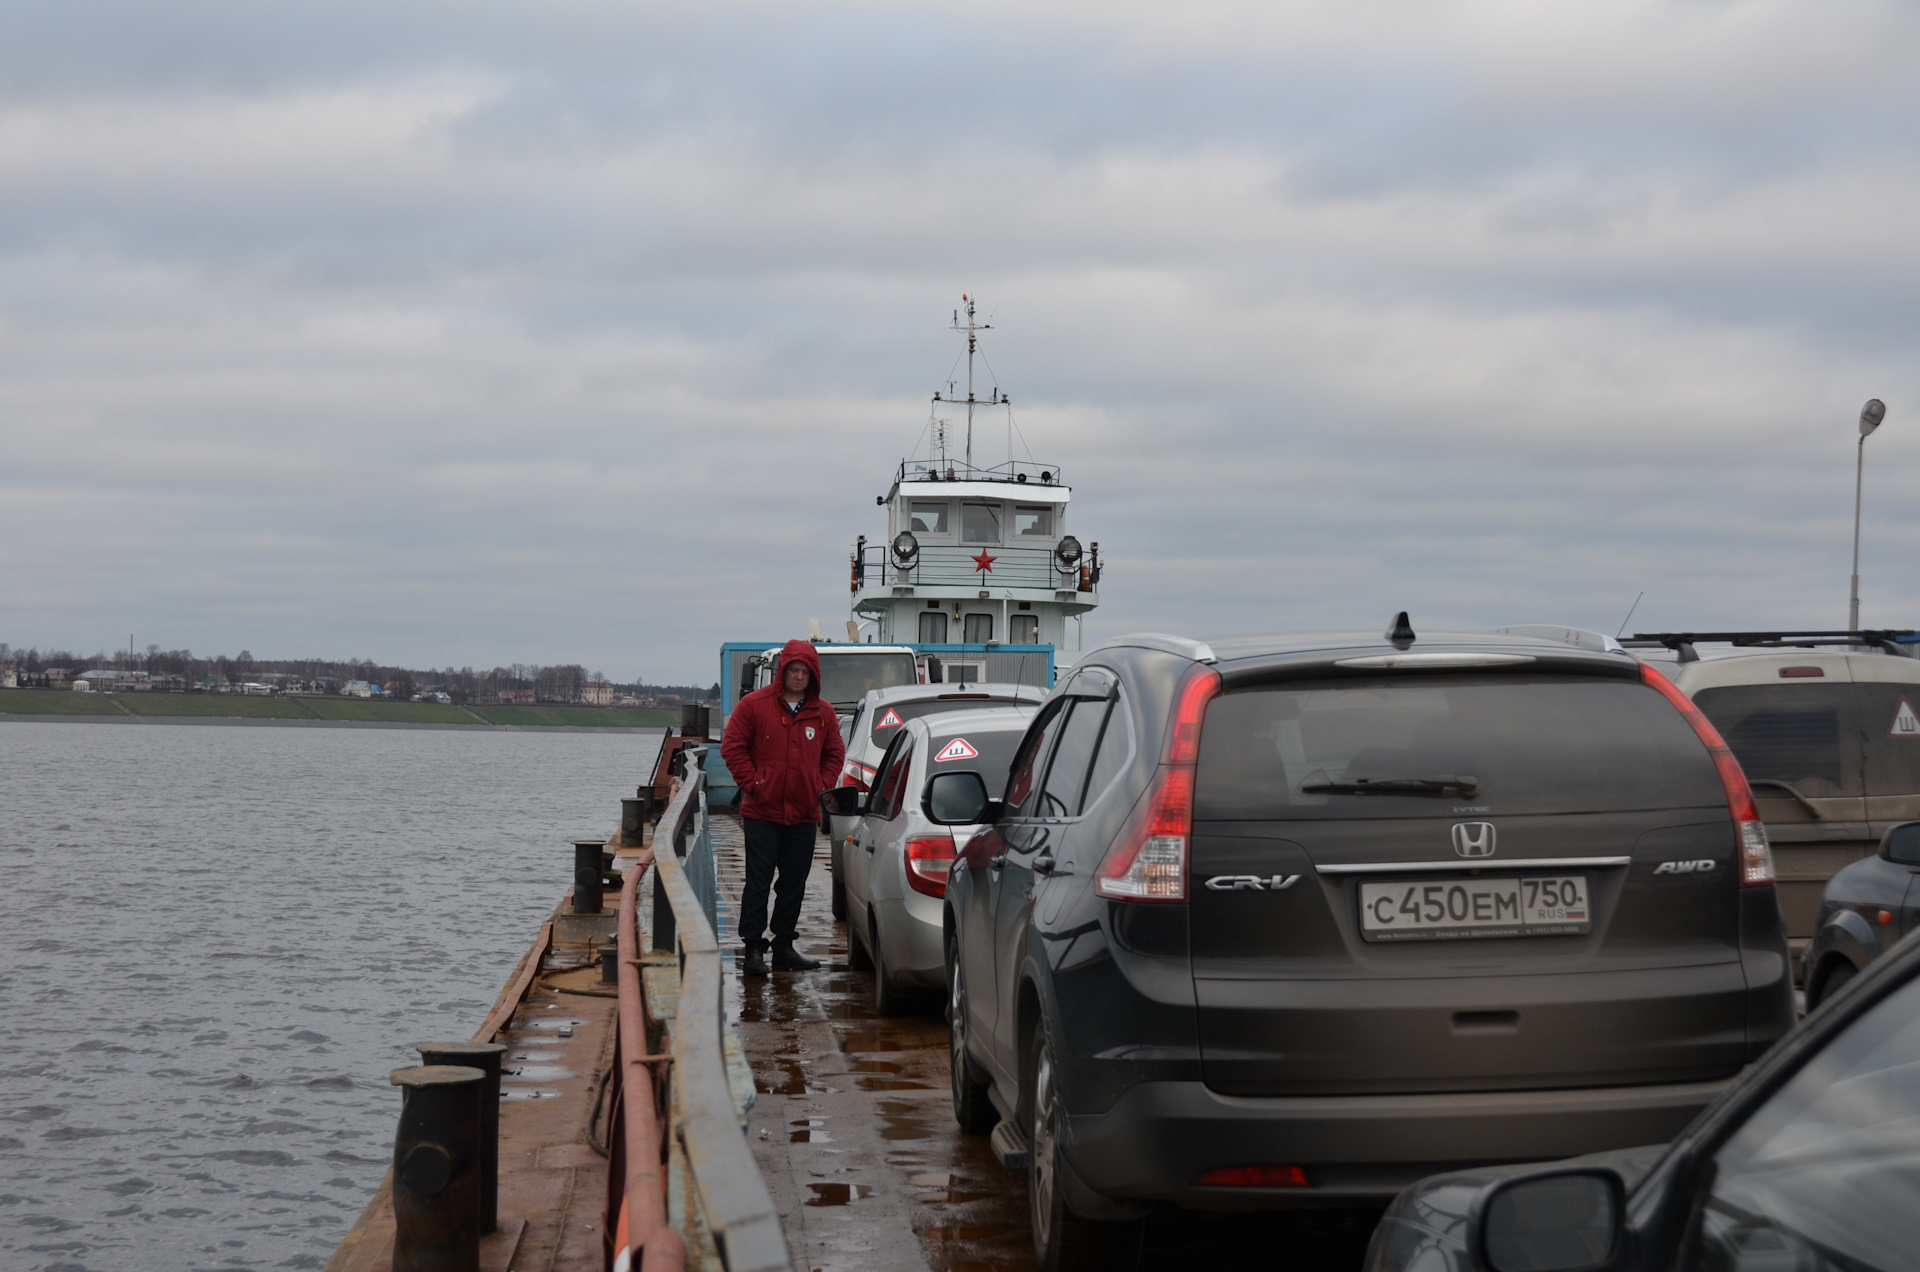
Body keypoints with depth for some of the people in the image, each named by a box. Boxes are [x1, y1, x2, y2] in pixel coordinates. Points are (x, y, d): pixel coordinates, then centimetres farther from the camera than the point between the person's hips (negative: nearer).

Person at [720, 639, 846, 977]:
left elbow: (834, 754, 18)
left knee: (794, 883, 9)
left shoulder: (823, 713, 8)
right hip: (762, 813, -4)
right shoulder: (754, 705, -3)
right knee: (758, 881, -4)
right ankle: (753, 948, -1)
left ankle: (784, 946, 18)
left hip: (804, 814, 4)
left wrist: (822, 785, 4)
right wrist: (752, 782, -8)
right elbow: (732, 747, -1)